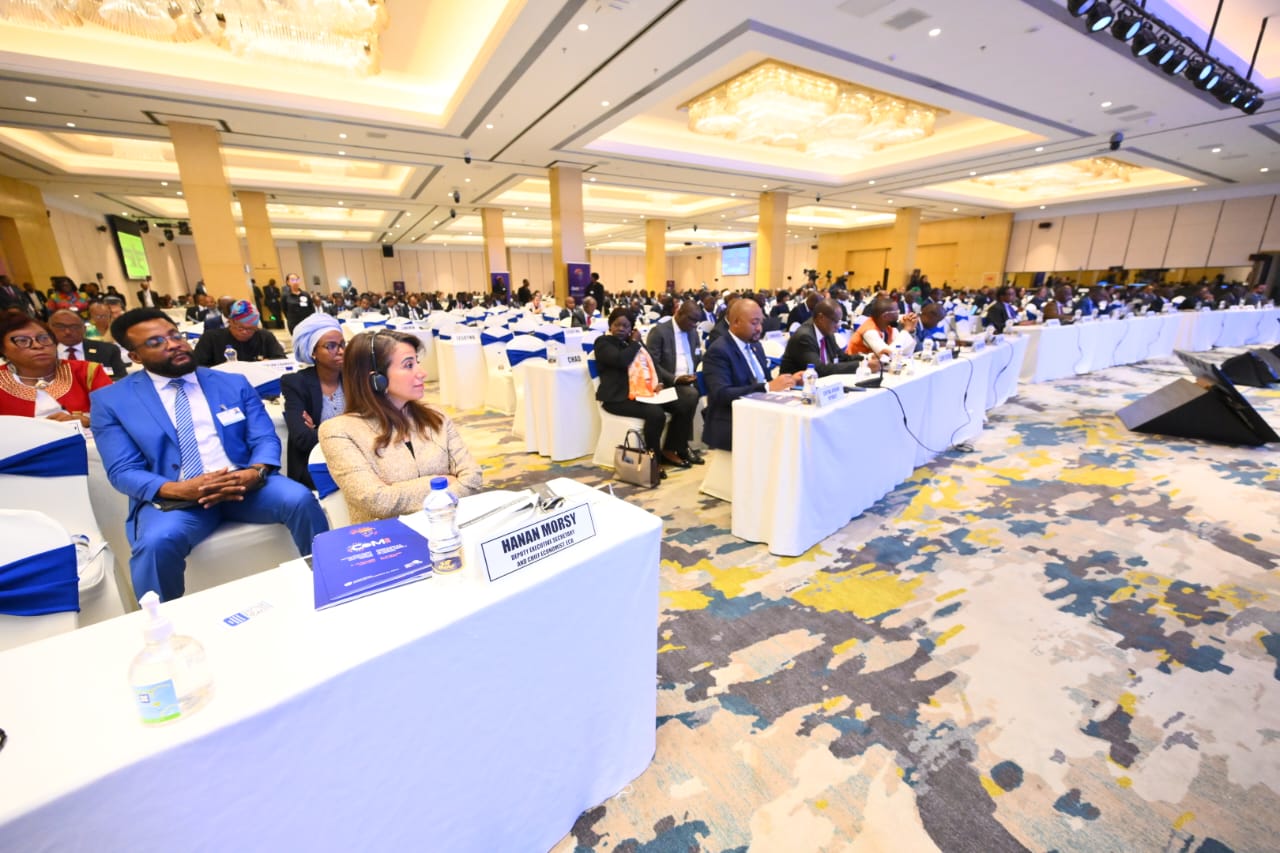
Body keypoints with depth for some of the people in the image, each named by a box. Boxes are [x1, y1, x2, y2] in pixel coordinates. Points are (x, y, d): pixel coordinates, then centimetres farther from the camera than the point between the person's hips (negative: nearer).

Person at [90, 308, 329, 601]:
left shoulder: (233, 384, 11)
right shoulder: (111, 401, 7)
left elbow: (265, 439, 3)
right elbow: (123, 471, -1)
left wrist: (256, 472, -21)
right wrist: (178, 489, -23)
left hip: (242, 484, 1)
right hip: (172, 497, -1)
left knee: (301, 499, -27)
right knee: (157, 542, -33)